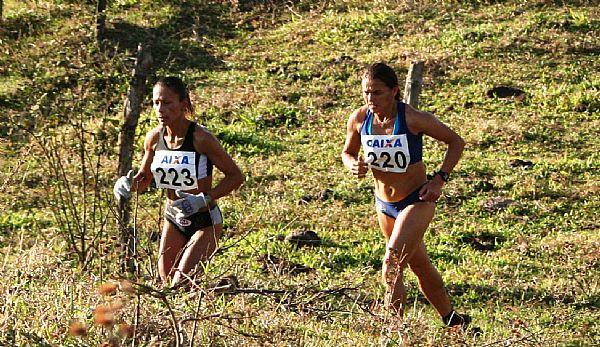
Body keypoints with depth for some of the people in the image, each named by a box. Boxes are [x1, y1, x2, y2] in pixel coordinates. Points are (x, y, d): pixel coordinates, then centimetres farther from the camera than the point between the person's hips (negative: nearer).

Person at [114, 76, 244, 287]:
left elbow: (236, 176, -14)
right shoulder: (154, 139, -5)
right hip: (173, 220, 6)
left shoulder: (201, 138, -21)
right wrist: (128, 183, -12)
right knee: (167, 285, 8)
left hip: (205, 222, -6)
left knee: (182, 285, -14)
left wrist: (204, 199, -25)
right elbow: (144, 179, 11)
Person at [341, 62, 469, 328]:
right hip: (384, 204, 6)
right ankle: (452, 320, 40)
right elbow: (347, 152, 9)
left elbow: (456, 142, -10)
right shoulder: (359, 119, -10)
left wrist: (439, 179, -18)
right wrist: (353, 165, -14)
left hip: (417, 201, -5)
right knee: (421, 268, 20)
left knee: (391, 269, -21)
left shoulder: (412, 119, -22)